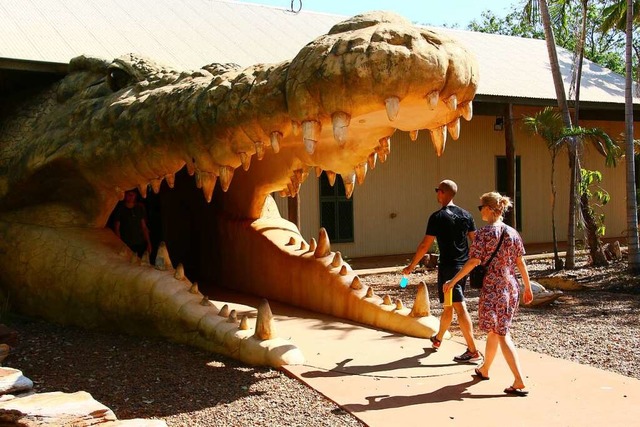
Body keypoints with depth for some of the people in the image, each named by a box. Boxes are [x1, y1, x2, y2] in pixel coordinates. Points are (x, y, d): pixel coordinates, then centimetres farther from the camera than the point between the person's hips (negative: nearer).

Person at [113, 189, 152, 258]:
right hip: (126, 245, -3)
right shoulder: (120, 209, 1)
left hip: (140, 244, 3)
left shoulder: (140, 208, 11)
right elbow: (116, 229, 0)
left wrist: (148, 243, 8)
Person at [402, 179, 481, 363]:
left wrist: (411, 266, -3)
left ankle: (473, 351, -9)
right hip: (464, 266, 7)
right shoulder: (465, 215, 7)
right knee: (448, 305, 21)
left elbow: (425, 245, -11)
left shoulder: (437, 217, -12)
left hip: (448, 266, -7)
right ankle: (438, 339, 38)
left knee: (459, 307, -7)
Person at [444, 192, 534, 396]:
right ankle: (484, 369, 37)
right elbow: (521, 262, 7)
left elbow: (473, 261, -17)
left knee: (502, 335, -2)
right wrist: (528, 287, 15)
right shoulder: (512, 233, 5)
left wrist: (453, 281, -10)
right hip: (511, 288, 7)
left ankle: (520, 383, -7)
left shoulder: (483, 233, -13)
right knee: (494, 330, 20)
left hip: (492, 289, -6)